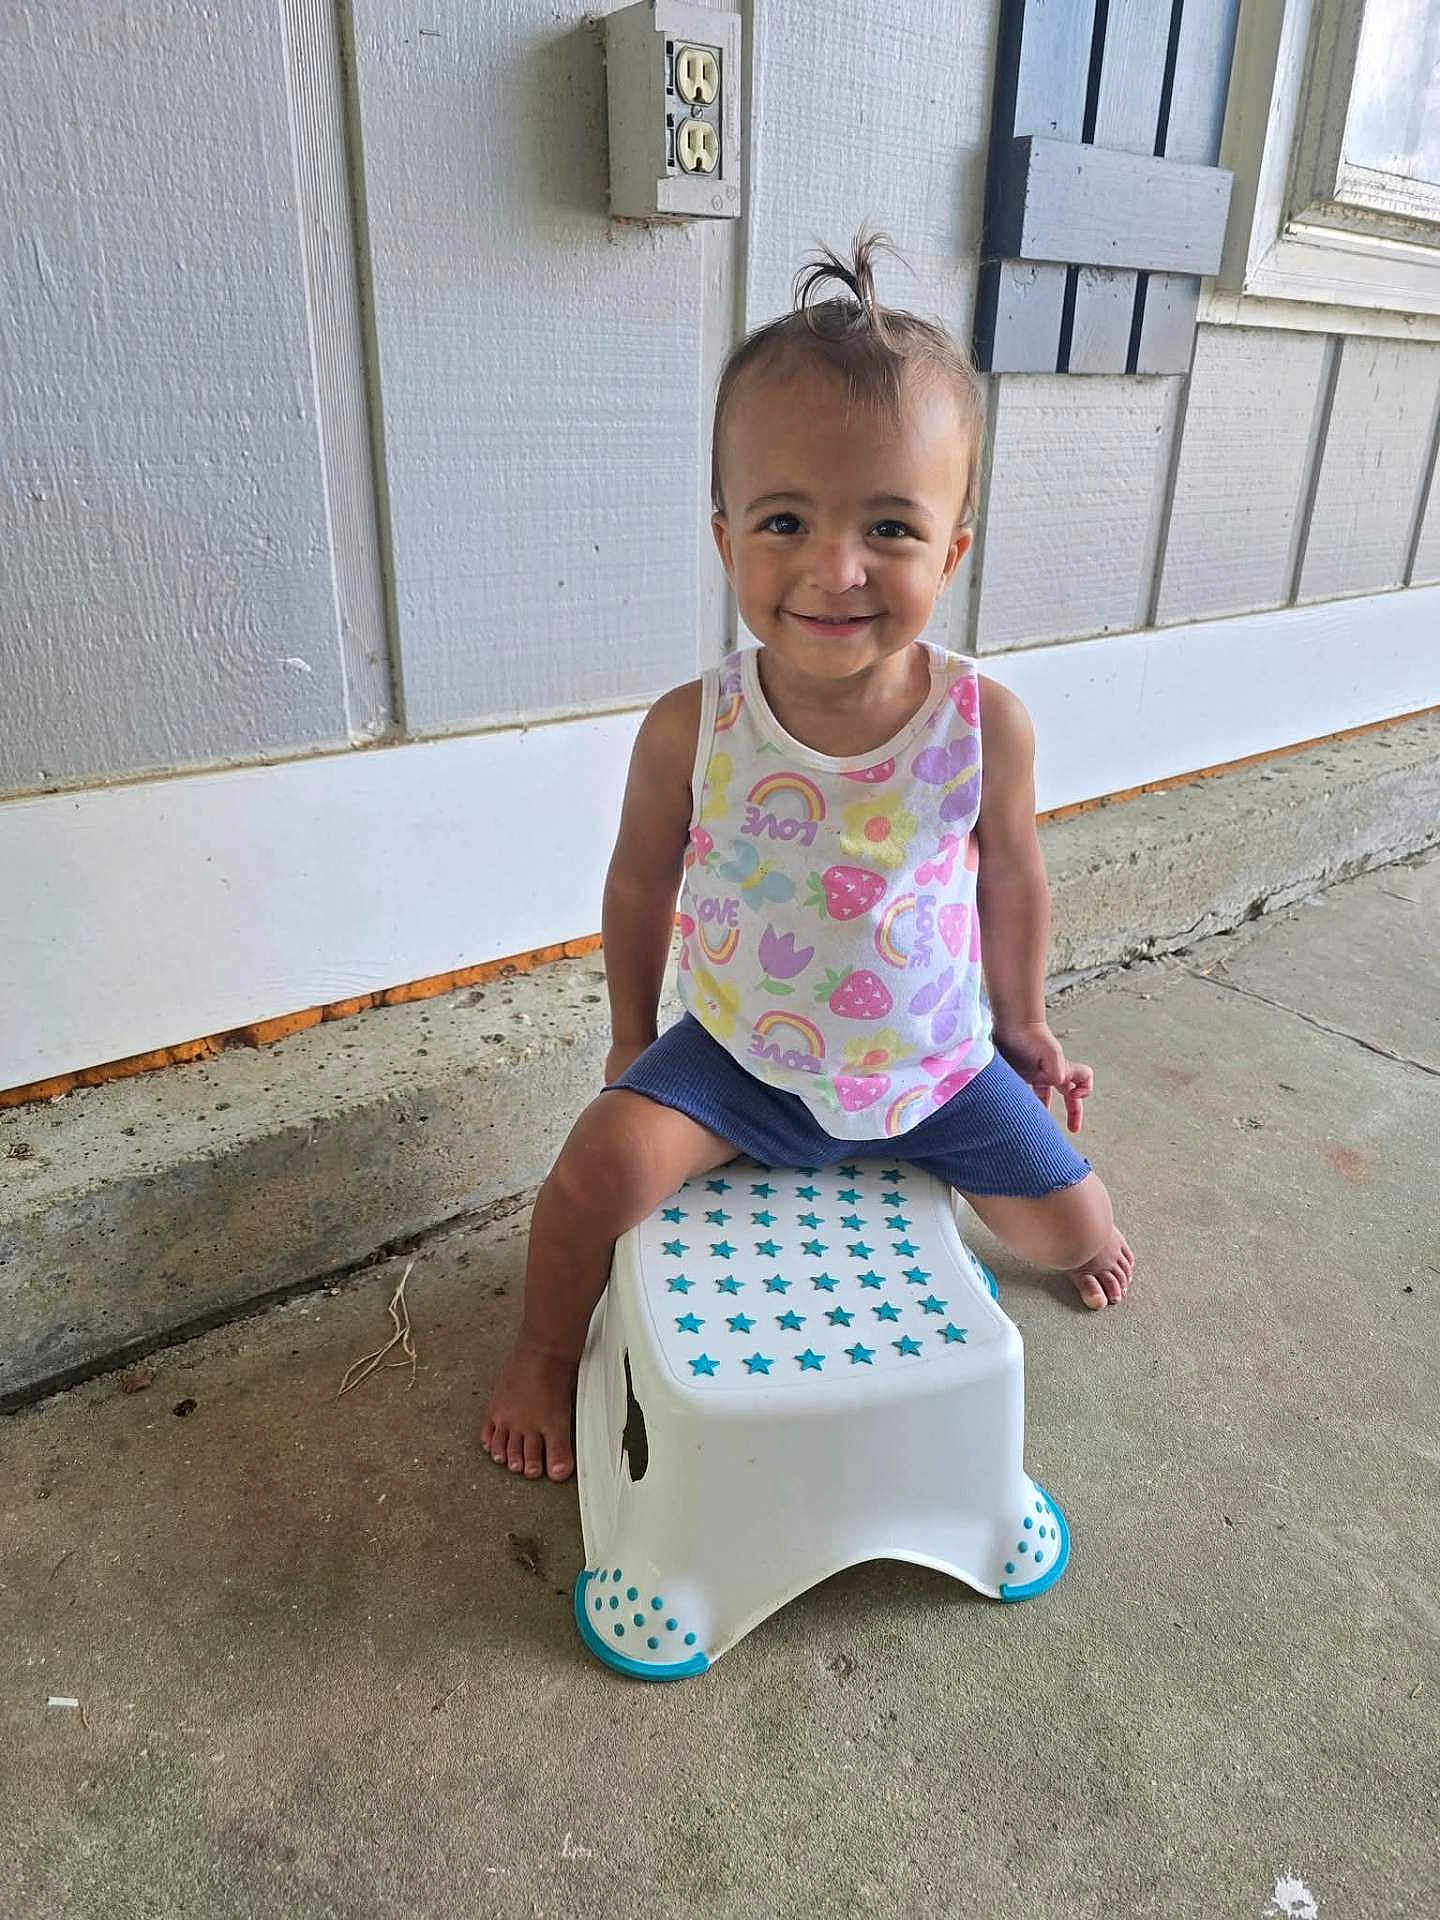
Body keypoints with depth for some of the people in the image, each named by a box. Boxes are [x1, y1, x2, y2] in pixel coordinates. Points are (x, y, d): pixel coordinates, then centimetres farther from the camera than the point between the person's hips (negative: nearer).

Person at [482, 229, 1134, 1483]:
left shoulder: (988, 725, -19)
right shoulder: (691, 731, -21)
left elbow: (1012, 882, -1)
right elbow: (640, 886, -5)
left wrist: (1022, 1024, 12)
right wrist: (632, 1038, 7)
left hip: (934, 1059, 2)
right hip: (740, 1058, -1)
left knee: (1070, 1223, 8)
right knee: (604, 1163, -23)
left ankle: (1066, 1237, 49)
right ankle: (548, 1349, 9)